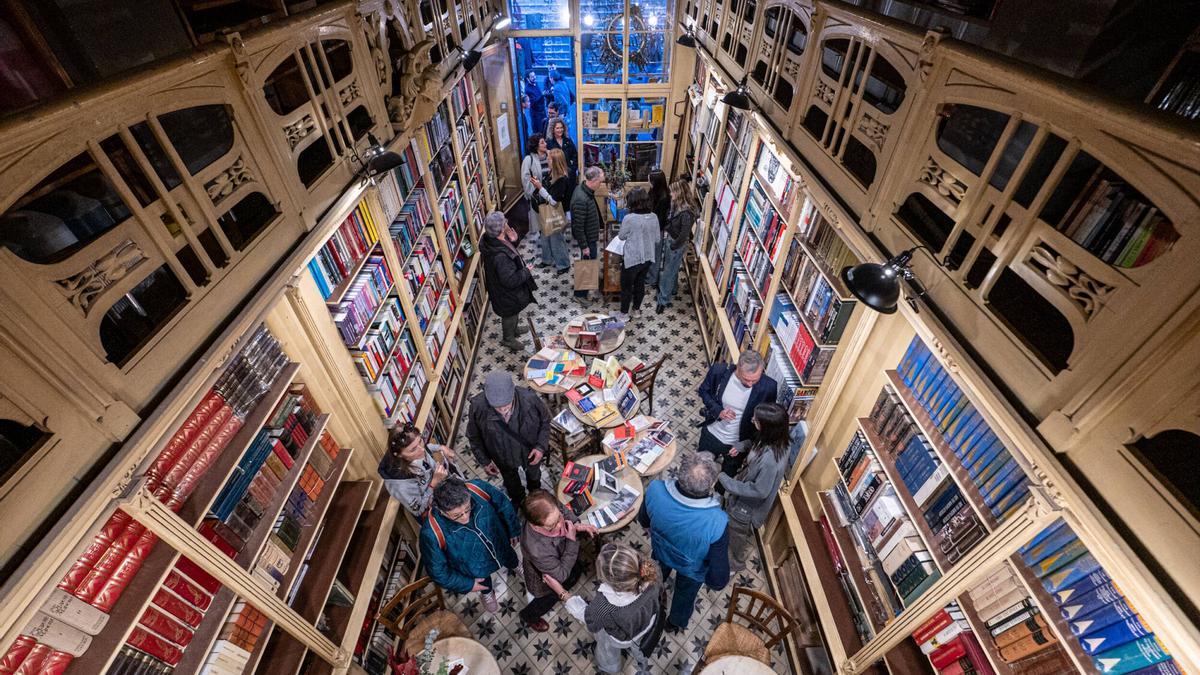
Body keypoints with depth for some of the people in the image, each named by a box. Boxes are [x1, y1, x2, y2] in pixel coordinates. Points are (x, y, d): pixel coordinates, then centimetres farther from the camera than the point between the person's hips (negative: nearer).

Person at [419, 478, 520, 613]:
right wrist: (467, 584, -10)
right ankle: (487, 592, 70)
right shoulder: (432, 533, -42)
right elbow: (437, 570, -22)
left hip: (500, 544, 2)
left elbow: (504, 505, -15)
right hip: (474, 566, -2)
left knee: (511, 561, 35)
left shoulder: (478, 489, -38)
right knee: (484, 581, 33)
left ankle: (513, 566, 72)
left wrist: (513, 530, 0)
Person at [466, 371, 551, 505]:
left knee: (533, 475, 34)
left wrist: (541, 446, -23)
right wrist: (484, 461, -9)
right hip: (503, 458, 0)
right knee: (510, 481, 33)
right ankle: (517, 499, 68)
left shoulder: (529, 399, -38)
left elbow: (545, 421, -15)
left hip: (530, 452, 0)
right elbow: (474, 436, -14)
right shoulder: (478, 406, -36)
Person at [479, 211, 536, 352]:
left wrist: (512, 241, -14)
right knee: (510, 314, 20)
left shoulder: (491, 240, -14)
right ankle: (508, 339, 47)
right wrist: (526, 271, -21)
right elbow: (510, 280, -35)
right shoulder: (500, 256, -43)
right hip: (507, 293, -8)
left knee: (514, 312, 33)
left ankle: (514, 328, 60)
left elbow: (509, 251, 5)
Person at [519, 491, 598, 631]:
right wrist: (572, 540, -35)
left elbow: (565, 511, -7)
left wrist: (577, 525, -24)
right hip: (544, 576, -5)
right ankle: (529, 616, 57)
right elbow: (561, 575, -30)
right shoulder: (537, 549, -48)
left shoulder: (551, 509, -34)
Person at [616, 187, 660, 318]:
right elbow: (657, 240, 2)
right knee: (640, 283, 24)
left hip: (632, 259, -5)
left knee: (626, 286, 14)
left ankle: (624, 313, 27)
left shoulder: (629, 218, -23)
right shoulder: (654, 217, -7)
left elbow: (621, 237, -5)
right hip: (647, 258, 5)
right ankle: (636, 309, 39)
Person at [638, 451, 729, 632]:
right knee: (685, 595, 34)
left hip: (660, 552, 2)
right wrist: (715, 581, -7)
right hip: (691, 570, -2)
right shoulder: (717, 522, -45)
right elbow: (718, 580, -31)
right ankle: (676, 623, 64)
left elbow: (643, 520, -13)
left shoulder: (655, 489, -38)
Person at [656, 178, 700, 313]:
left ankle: (664, 300, 14)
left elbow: (684, 234, -27)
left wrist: (673, 246, -17)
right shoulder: (678, 205, -2)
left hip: (677, 245, -9)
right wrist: (666, 232, 3)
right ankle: (672, 290, 47)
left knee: (668, 272, 2)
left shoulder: (687, 212, -29)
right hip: (669, 239, 9)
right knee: (672, 269, 25)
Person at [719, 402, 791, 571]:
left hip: (746, 505, -7)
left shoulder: (771, 459, -42)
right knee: (732, 527, 34)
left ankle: (736, 562, 53)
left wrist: (724, 480, -28)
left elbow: (760, 491, -31)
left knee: (737, 534, 24)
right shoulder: (770, 440, -17)